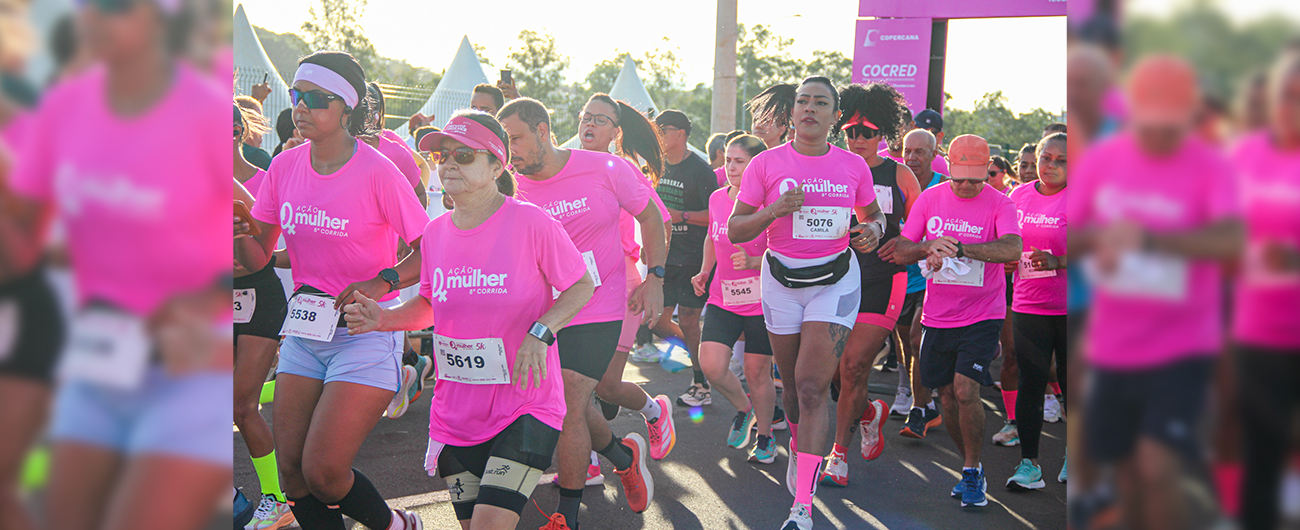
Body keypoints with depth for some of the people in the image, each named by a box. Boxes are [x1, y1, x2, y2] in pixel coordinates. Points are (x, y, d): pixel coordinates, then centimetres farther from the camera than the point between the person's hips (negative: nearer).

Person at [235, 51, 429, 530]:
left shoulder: (376, 172, -14)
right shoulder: (285, 167, 2)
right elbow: (258, 259, 6)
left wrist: (381, 283, -23)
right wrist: (240, 237, -15)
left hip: (367, 333, -6)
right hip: (304, 330, 6)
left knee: (323, 473, -12)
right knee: (292, 472, 3)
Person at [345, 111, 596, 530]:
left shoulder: (531, 222, -12)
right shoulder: (435, 232, 4)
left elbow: (582, 286, -4)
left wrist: (540, 333, -20)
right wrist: (384, 318, -2)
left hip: (525, 405, -5)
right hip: (456, 412, 5)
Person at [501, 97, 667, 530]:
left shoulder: (606, 169, -11)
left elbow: (649, 217, 2)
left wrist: (654, 279, -8)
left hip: (597, 310, -4)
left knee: (568, 408, -11)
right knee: (572, 406, 13)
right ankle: (624, 454, 44)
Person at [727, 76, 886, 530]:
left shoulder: (853, 166, 0)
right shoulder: (767, 164, -4)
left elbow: (873, 214, 17)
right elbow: (734, 230, -4)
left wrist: (873, 231, -7)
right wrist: (775, 210, -22)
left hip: (835, 281, -1)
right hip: (782, 279, 1)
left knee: (812, 388, -11)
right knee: (794, 385, 12)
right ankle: (799, 449, 46)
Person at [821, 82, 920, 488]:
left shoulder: (899, 176, 3)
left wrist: (901, 244, -7)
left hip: (883, 281, -3)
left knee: (852, 367, -10)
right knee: (832, 370, 1)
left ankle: (839, 454, 4)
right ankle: (869, 412, 33)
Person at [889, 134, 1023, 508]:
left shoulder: (999, 203, -7)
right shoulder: (930, 199, 2)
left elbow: (1012, 249, -25)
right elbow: (900, 253, 0)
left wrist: (960, 247, -35)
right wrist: (930, 246, -20)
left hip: (982, 315, -3)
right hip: (937, 317, 4)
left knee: (965, 391, -15)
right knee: (948, 397, 8)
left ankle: (972, 473, 3)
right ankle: (970, 468, 27)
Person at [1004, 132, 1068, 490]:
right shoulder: (1019, 196, 9)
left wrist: (1057, 262, -23)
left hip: (1068, 309, -3)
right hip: (1028, 306, 3)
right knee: (1030, 383, -1)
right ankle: (1028, 464, 3)